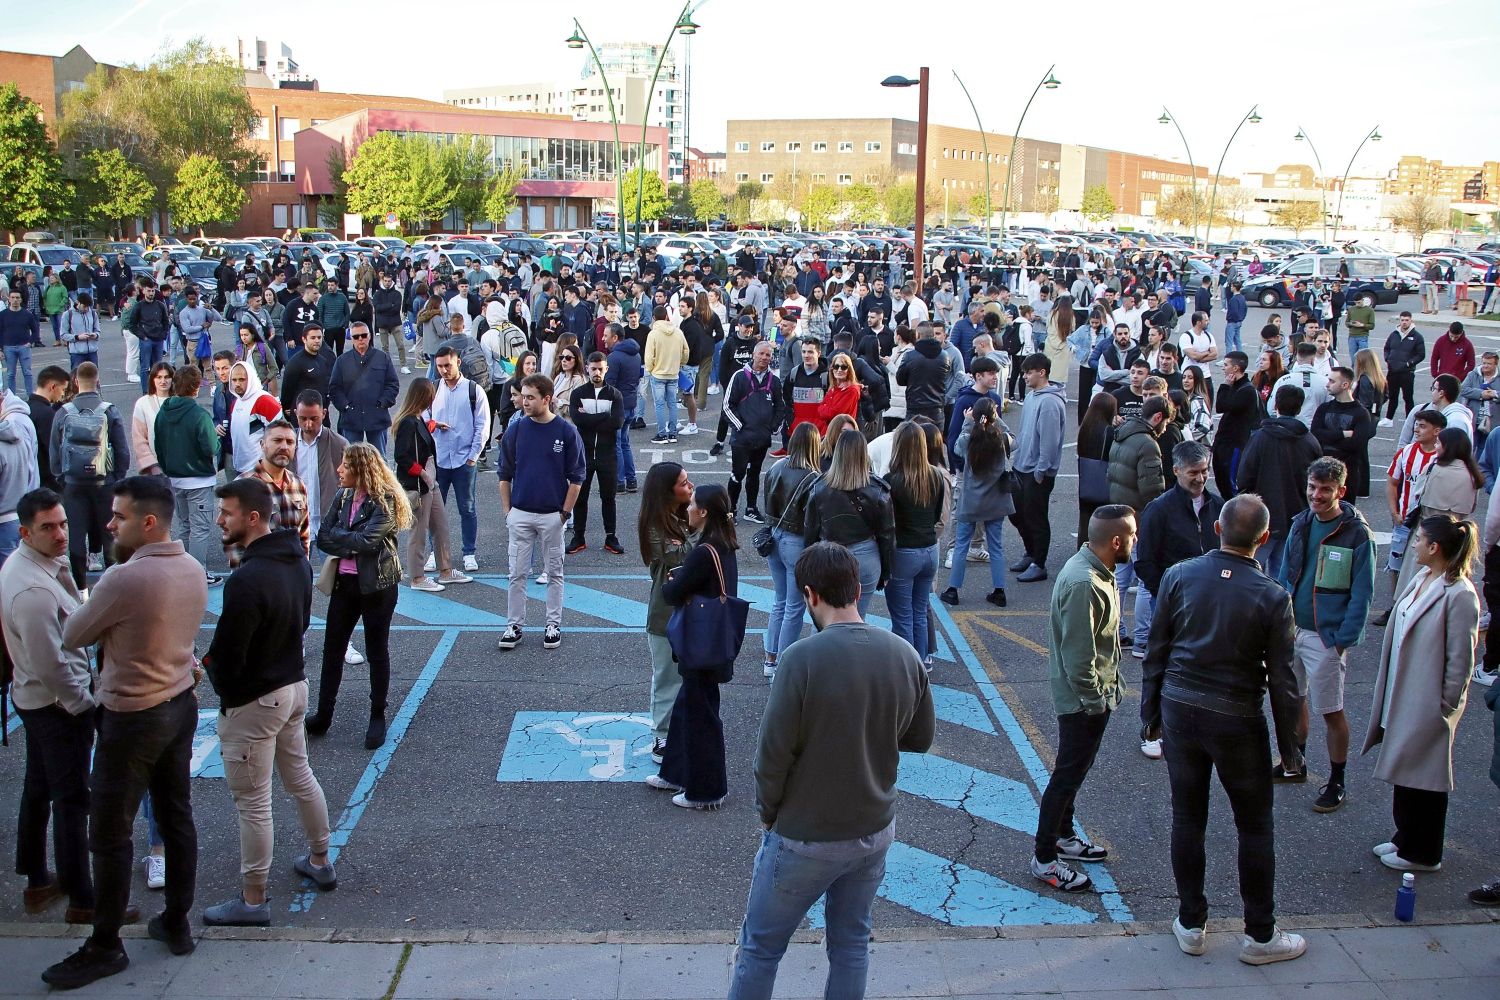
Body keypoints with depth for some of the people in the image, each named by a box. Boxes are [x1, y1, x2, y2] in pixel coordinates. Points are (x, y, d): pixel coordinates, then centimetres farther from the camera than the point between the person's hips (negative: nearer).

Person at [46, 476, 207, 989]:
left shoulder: (124, 579, -25)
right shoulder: (193, 569, -1)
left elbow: (72, 636, -10)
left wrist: (100, 623, 9)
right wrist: (113, 626, 3)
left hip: (132, 720, -8)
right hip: (181, 706, 8)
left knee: (109, 835, 5)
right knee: (177, 818, 16)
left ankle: (105, 947, 16)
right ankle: (176, 924, 29)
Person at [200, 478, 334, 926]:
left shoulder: (247, 579, -28)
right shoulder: (297, 559, 0)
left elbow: (226, 655, -22)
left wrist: (221, 686, -1)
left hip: (253, 702, -9)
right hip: (295, 684, 9)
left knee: (252, 804, 4)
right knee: (300, 776, 24)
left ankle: (253, 901, 15)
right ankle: (320, 861, 39)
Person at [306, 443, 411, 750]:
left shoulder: (385, 501, -15)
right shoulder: (342, 496, 3)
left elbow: (367, 541, -25)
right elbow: (322, 538, -3)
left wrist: (337, 536, -11)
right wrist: (352, 545, -18)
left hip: (376, 586, -6)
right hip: (344, 582, 6)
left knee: (377, 652, 8)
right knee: (332, 649, 11)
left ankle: (377, 717, 21)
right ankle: (323, 715, 22)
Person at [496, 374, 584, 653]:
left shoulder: (567, 431, -7)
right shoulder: (515, 430, -1)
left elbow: (576, 477, -2)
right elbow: (505, 474, 7)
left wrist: (565, 513, -4)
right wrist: (507, 511, 4)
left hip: (552, 515, -2)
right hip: (520, 514, 2)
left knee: (554, 573, 9)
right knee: (517, 573, 5)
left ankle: (553, 625, 19)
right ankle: (514, 625, 15)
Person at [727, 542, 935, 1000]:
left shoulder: (802, 658, -24)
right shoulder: (904, 654, -8)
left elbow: (773, 754, -19)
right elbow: (920, 737, 5)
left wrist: (768, 813, -2)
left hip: (806, 839, -5)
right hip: (876, 831, 5)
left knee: (760, 947, 14)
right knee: (851, 943, 21)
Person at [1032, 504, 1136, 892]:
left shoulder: (1093, 569, 3)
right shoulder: (1083, 584, -29)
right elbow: (1078, 654, -26)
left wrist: (1108, 685, 17)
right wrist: (1094, 699, -18)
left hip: (1094, 693, 10)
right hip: (1082, 699, -10)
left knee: (1074, 769, 22)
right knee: (1069, 774, 1)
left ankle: (1063, 835, 38)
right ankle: (1044, 858, 12)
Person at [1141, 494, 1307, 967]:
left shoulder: (1178, 576, -7)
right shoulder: (1272, 597, -13)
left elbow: (1155, 652, 0)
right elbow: (1283, 680, -8)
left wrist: (1152, 713, 13)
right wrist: (1289, 747, 3)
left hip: (1179, 710, 3)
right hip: (1237, 720, -3)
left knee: (1187, 819, 14)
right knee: (1255, 828, 12)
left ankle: (1191, 924, 25)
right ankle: (1259, 935, 23)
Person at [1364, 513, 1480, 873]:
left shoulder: (1460, 594, -22)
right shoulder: (1421, 578, 3)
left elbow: (1461, 658, -18)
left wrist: (1447, 705, -12)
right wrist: (1387, 695, 13)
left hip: (1429, 703, -8)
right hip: (1403, 695, 8)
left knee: (1424, 777, 7)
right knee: (1404, 768, 19)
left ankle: (1421, 853, 23)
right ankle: (1405, 837, 36)